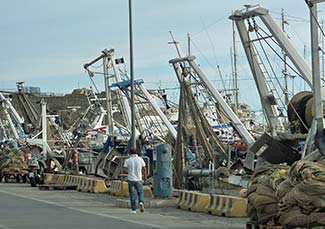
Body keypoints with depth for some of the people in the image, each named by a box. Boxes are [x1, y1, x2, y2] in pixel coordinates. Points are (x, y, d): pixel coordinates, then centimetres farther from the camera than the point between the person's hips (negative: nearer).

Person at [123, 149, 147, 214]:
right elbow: (144, 169, 2)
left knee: (132, 194, 7)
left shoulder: (127, 160, -2)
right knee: (140, 193, 13)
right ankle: (141, 202, -15)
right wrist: (145, 176, 15)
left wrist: (129, 172, 6)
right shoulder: (140, 159, 0)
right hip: (139, 179, 0)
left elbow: (125, 169, -12)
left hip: (131, 179, 0)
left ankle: (133, 209, 7)